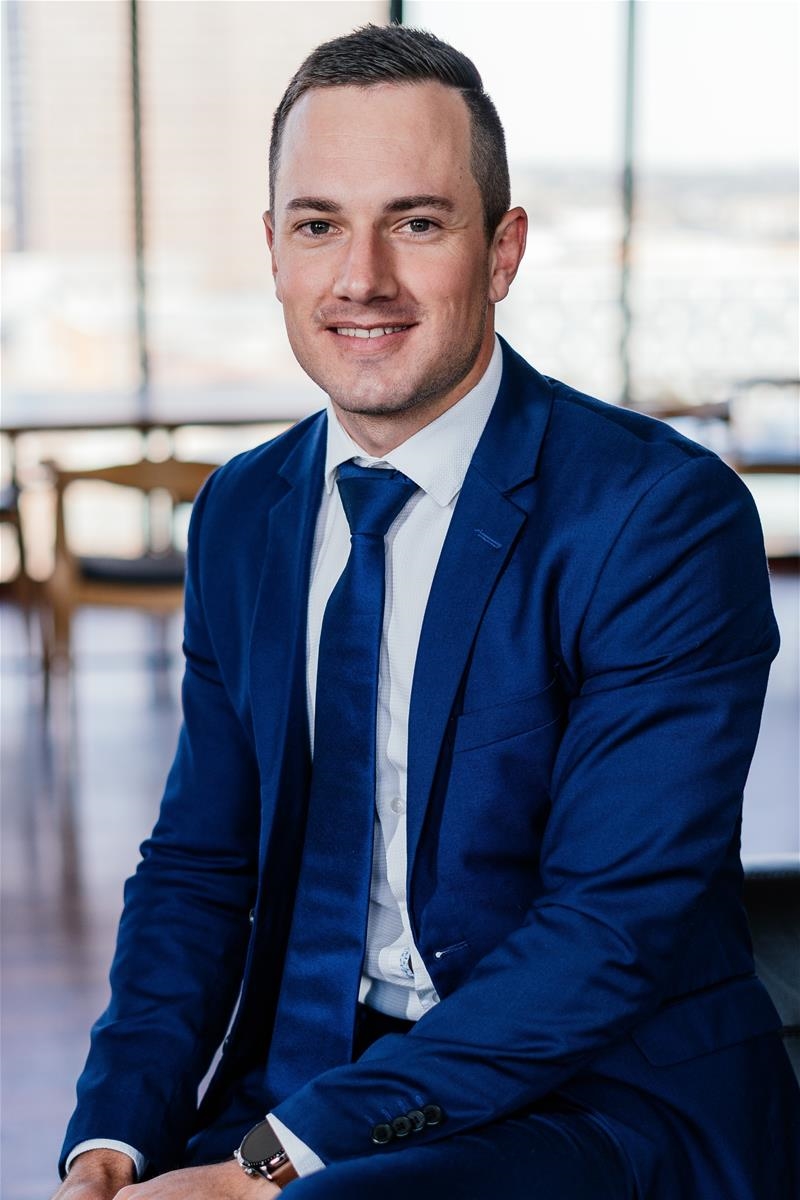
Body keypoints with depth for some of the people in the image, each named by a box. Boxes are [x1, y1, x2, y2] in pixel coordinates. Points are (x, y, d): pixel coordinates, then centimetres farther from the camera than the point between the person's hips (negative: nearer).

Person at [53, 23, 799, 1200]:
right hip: (315, 1080, 5)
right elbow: (199, 862, 9)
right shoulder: (241, 515, 6)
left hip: (612, 1098, -5)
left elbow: (614, 926, -18)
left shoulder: (670, 514, -13)